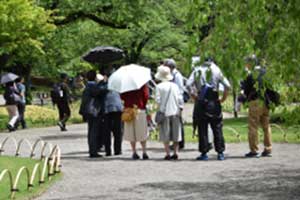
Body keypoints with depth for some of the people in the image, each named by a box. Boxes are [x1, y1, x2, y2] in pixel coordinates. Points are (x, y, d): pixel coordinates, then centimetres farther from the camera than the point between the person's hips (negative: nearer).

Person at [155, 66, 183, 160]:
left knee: (165, 135, 2)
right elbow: (180, 98, 3)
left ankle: (167, 154, -1)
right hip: (175, 112, 3)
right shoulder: (175, 86, 4)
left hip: (165, 112, -3)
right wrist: (180, 108, 8)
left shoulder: (159, 87, -7)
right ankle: (175, 153, 8)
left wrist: (160, 108, 8)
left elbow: (158, 100, -9)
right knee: (175, 134, 9)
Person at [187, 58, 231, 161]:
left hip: (201, 102, 0)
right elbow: (227, 85, -4)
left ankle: (204, 153, 5)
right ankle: (220, 153, 5)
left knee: (202, 129, 5)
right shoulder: (217, 70, 5)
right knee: (217, 128, 6)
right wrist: (223, 98, 5)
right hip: (214, 102, 0)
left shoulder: (197, 71, 6)